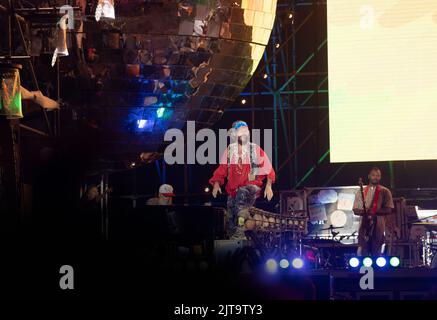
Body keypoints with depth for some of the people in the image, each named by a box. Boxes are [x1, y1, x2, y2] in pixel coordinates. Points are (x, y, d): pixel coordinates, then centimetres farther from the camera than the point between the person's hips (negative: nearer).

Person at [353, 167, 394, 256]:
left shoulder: (385, 192, 5)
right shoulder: (361, 191, 11)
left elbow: (389, 209, -2)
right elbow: (355, 210, 9)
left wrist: (375, 212, -17)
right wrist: (363, 212, -14)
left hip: (378, 227, -1)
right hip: (364, 226, 1)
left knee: (376, 254, 2)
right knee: (362, 253, -4)